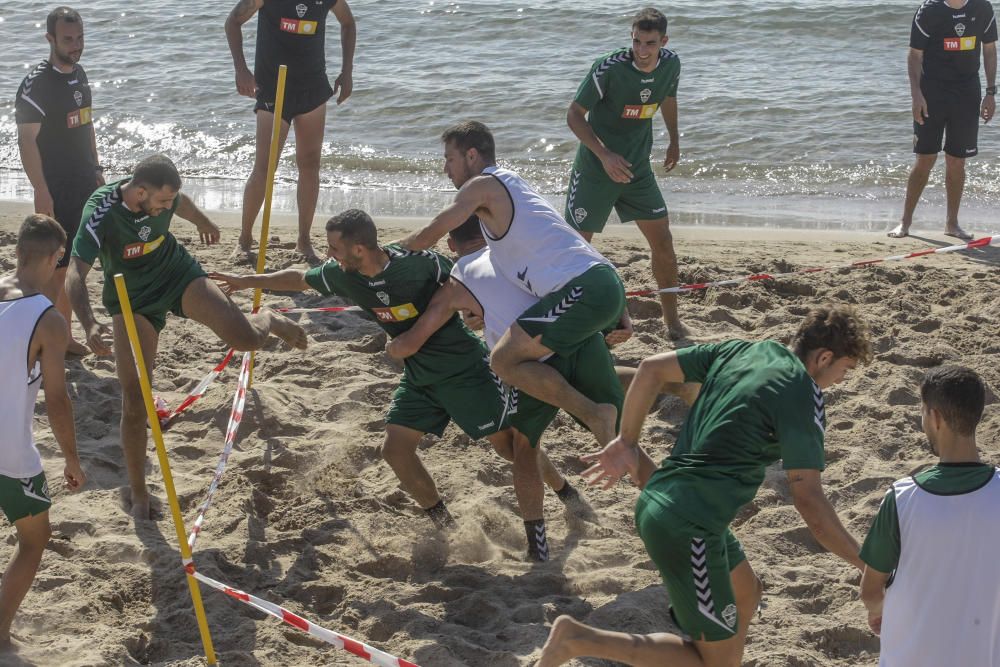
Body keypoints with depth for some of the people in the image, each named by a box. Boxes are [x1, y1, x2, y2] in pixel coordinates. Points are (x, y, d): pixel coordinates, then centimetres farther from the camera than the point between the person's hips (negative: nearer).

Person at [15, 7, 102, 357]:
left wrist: (96, 170, 19)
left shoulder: (79, 73, 9)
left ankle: (64, 335, 21)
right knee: (54, 266, -5)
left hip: (84, 185, 8)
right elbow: (27, 140, -19)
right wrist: (41, 192, -22)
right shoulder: (37, 83, -16)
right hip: (57, 190, -8)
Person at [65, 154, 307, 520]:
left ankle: (269, 321, 25)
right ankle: (138, 493, 8)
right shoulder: (101, 212, -32)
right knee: (134, 400, -9)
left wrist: (203, 223, 33)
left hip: (177, 273, 3)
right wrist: (89, 323, -58)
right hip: (131, 298, -3)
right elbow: (75, 274, -41)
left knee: (246, 338, -16)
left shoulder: (162, 195, -17)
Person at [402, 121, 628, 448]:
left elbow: (428, 236, -2)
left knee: (505, 360, -7)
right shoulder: (513, 184, 29)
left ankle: (595, 415, -14)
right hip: (609, 283, 10)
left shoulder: (483, 185, 1)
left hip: (582, 288, -10)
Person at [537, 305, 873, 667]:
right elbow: (807, 498, -18)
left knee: (746, 593, 27)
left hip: (658, 502, 10)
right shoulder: (803, 393, -13)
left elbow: (652, 368, 12)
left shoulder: (739, 350, 10)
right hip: (689, 527, -10)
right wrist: (867, 564, -12)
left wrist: (626, 443, 20)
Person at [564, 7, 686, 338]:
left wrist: (674, 142, 26)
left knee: (663, 241, 4)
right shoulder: (608, 68, -23)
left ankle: (672, 320, 18)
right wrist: (605, 155, -25)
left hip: (638, 169, 5)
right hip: (595, 170, -5)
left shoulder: (670, 64, -6)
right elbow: (574, 115, -17)